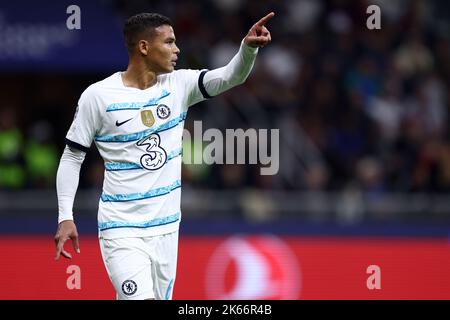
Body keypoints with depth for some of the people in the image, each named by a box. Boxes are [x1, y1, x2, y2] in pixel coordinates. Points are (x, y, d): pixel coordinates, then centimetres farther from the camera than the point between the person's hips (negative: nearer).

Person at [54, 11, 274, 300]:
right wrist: (65, 216, -8)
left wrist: (249, 48, -31)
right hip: (122, 229, -5)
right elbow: (72, 157, -1)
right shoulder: (98, 96, -8)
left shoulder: (178, 85, 2)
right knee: (141, 297, -22)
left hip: (166, 227, 5)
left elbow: (231, 77, -10)